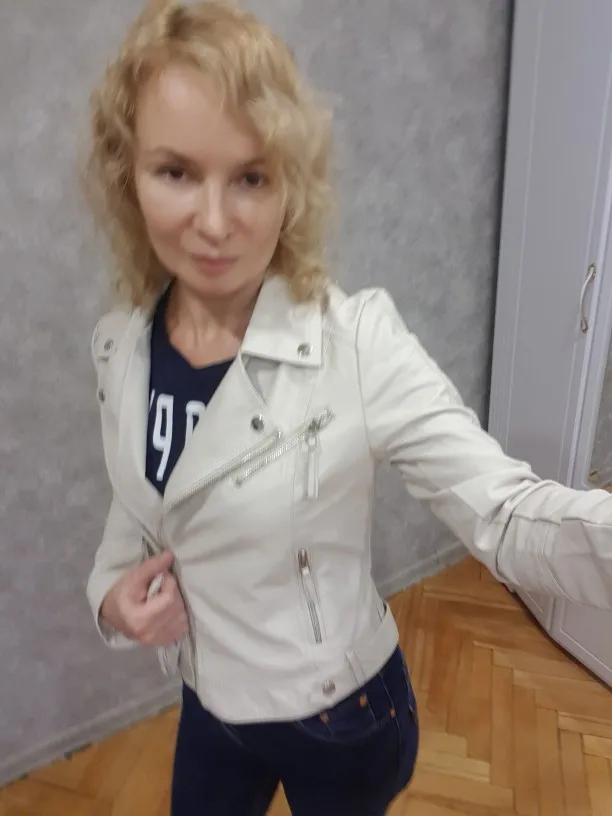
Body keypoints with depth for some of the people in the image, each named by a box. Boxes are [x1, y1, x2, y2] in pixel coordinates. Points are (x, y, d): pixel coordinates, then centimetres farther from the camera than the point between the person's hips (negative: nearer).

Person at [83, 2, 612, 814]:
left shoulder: (355, 343, -27)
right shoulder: (119, 347, -10)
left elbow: (505, 516, -31)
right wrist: (113, 591, -12)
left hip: (338, 719, -4)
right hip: (208, 705, 4)